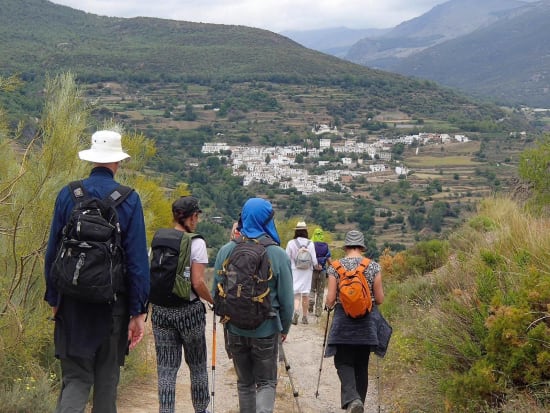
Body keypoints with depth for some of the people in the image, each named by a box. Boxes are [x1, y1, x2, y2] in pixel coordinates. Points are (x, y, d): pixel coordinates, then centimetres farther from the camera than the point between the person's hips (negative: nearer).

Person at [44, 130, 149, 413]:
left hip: (72, 303, 1)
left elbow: (52, 252, 4)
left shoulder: (67, 195, -1)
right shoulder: (129, 200, -6)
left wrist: (53, 298, 14)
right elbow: (137, 259, -8)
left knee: (75, 378, 3)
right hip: (113, 304, -1)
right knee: (107, 378, 15)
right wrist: (138, 312, -4)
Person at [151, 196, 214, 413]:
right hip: (189, 311, -3)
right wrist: (214, 302, 1)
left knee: (166, 368, 7)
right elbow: (198, 283, -14)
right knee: (197, 366, 15)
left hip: (160, 311, 4)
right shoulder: (196, 243, -10)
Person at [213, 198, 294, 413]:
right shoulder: (278, 254, -11)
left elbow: (216, 292, 2)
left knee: (244, 382, 18)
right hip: (266, 330, -2)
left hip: (235, 329, 2)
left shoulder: (226, 251, -5)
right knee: (266, 382, 8)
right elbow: (286, 298, -5)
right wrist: (285, 328, 10)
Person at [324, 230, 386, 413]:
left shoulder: (335, 267, -5)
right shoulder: (373, 267, -3)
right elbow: (379, 299, 0)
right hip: (367, 322, 2)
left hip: (343, 322, -1)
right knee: (362, 365, 14)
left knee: (343, 362, 5)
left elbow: (330, 299, -6)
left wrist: (329, 305, 16)